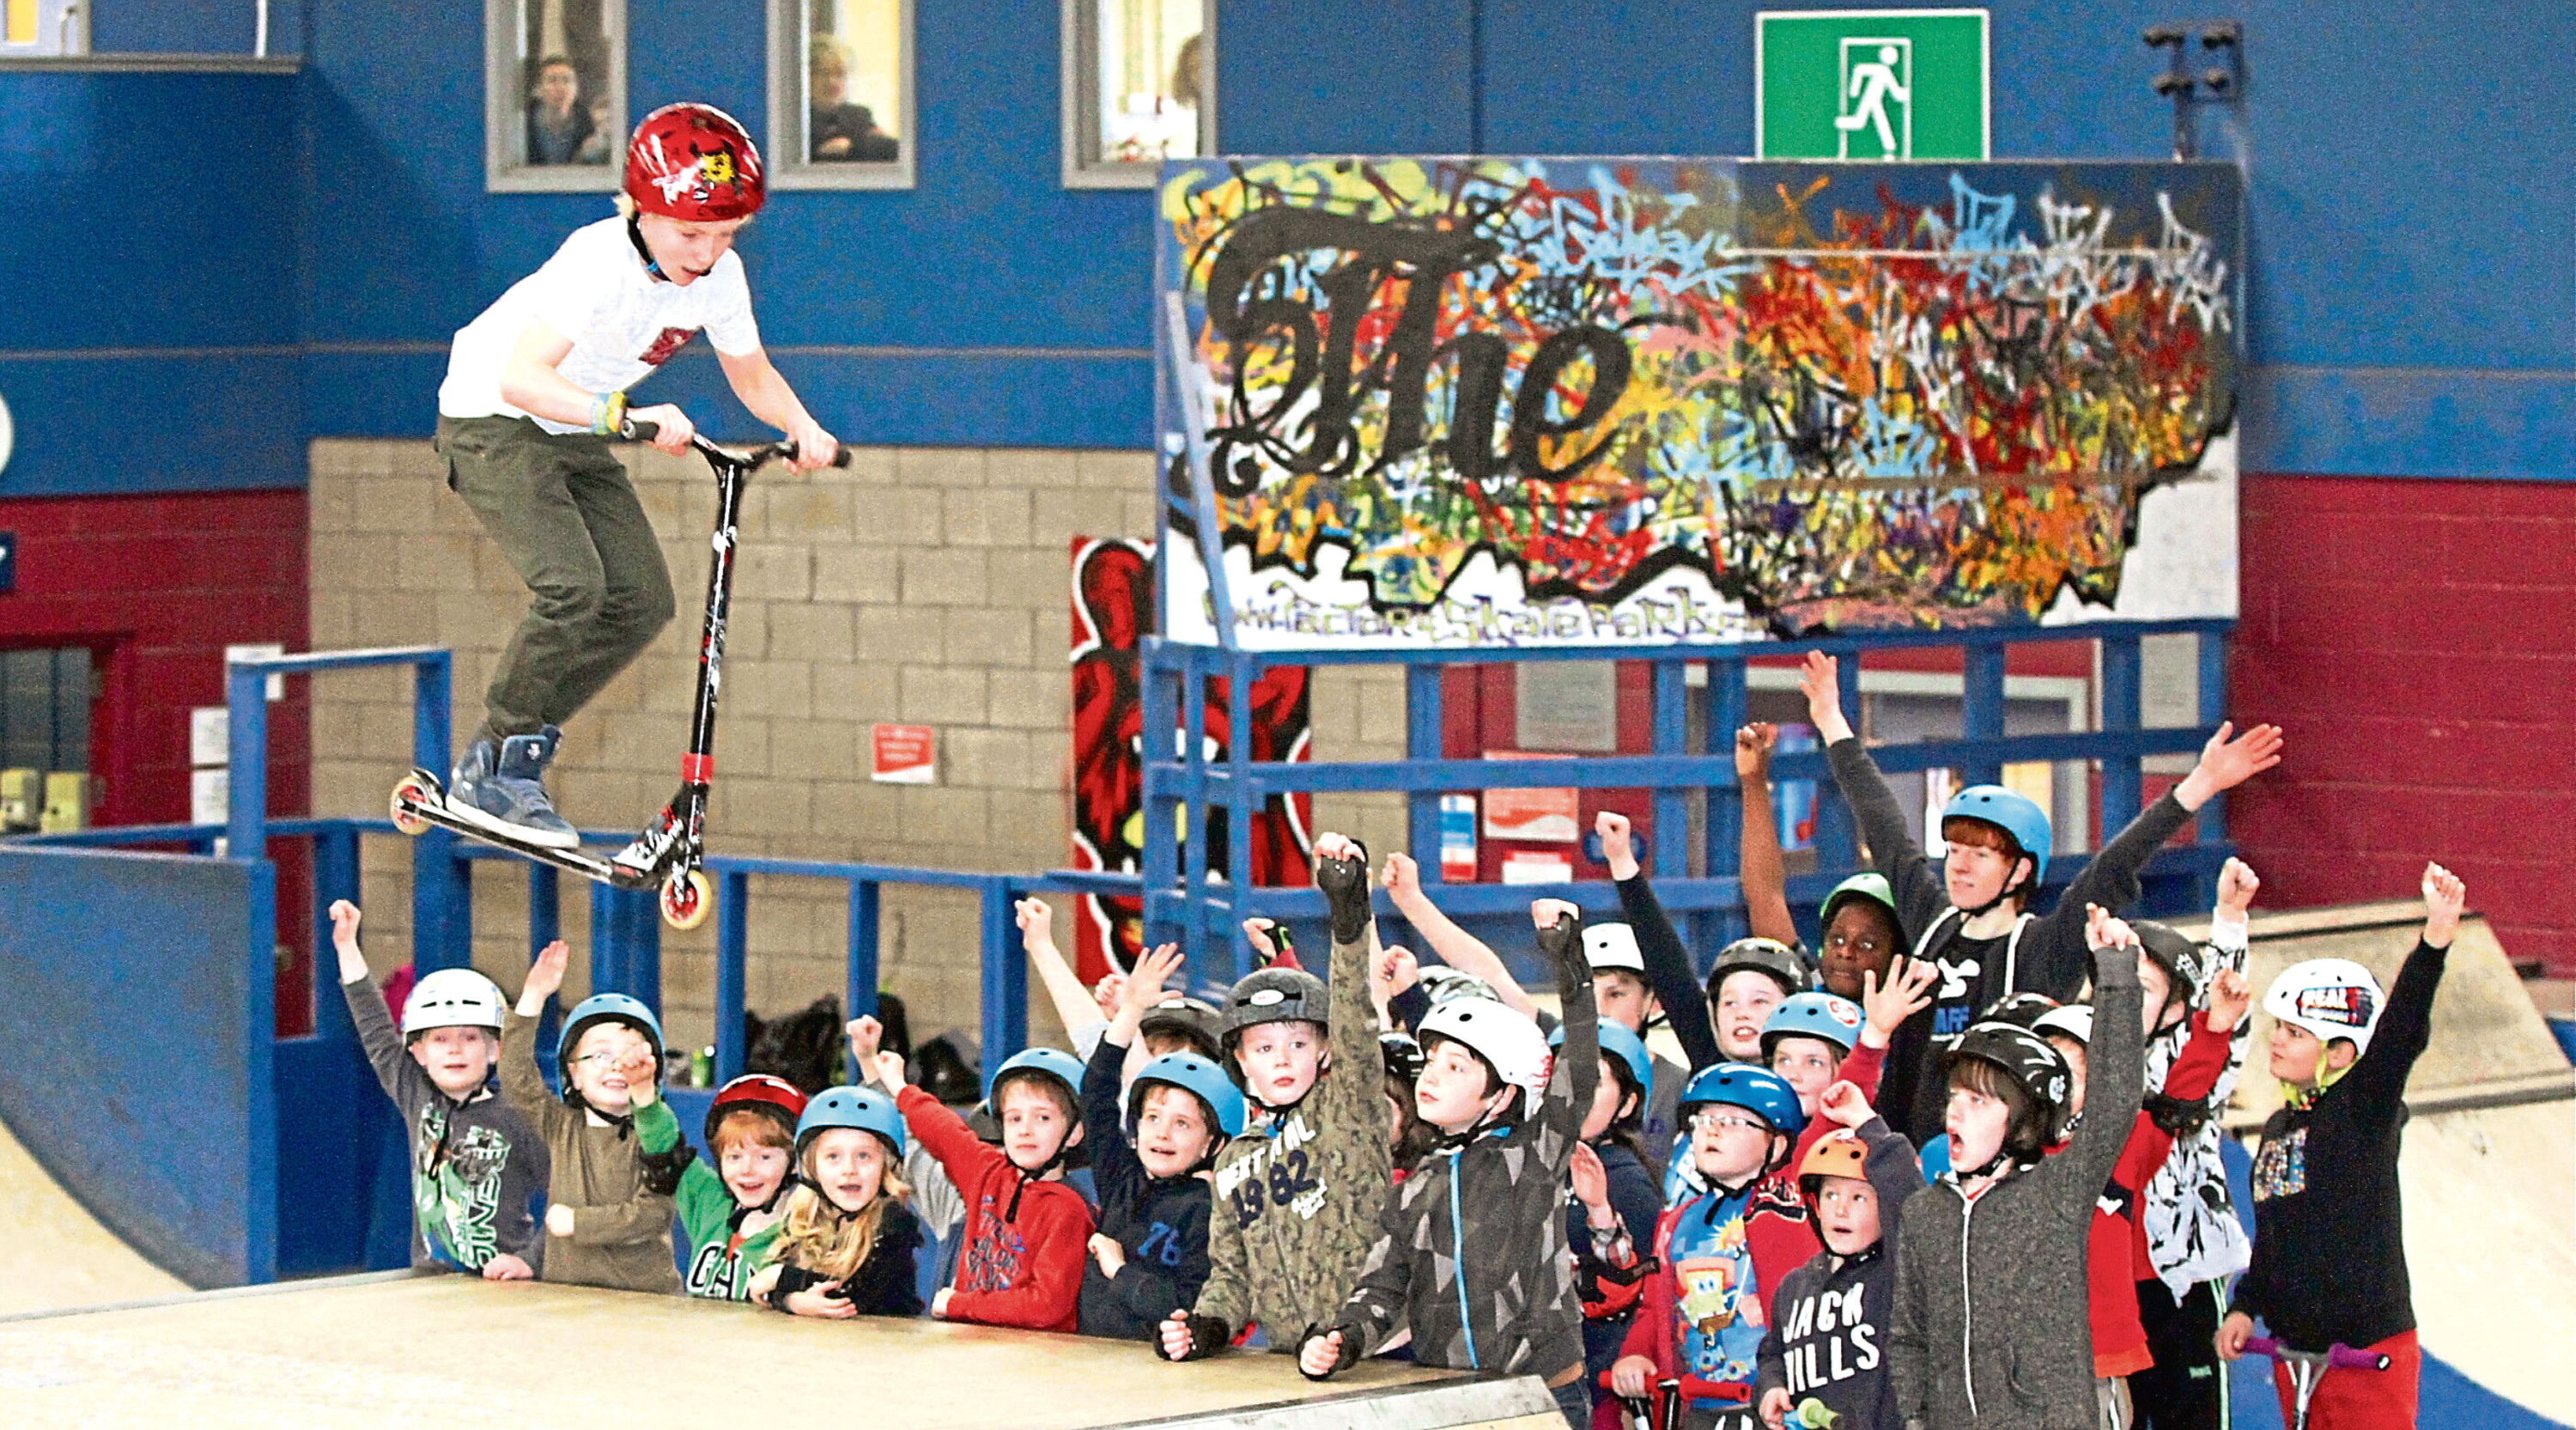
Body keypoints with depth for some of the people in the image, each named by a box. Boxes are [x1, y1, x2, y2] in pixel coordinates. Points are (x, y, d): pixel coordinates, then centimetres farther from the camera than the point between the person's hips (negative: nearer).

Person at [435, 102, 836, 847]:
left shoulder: (719, 275, -10)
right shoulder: (599, 261, -32)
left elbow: (751, 375, 5)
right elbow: (522, 378, -42)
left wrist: (801, 426, -16)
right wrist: (626, 416, -54)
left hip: (578, 435, 8)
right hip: (495, 419, -8)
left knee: (642, 603, -2)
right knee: (572, 585, -25)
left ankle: (519, 752, 10)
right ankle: (492, 769, -11)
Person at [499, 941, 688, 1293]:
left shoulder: (655, 1135, 0)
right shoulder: (562, 1127, 13)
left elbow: (652, 1215, -9)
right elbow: (517, 1079, 3)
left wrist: (576, 1222, -4)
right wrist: (533, 997, -1)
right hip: (564, 1293, 4)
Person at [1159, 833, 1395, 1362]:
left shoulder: (1347, 1109, 6)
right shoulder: (1235, 1160, 20)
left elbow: (1355, 1029, -11)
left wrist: (1349, 913, -25)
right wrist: (1205, 1325, 3)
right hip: (1286, 1359, 4)